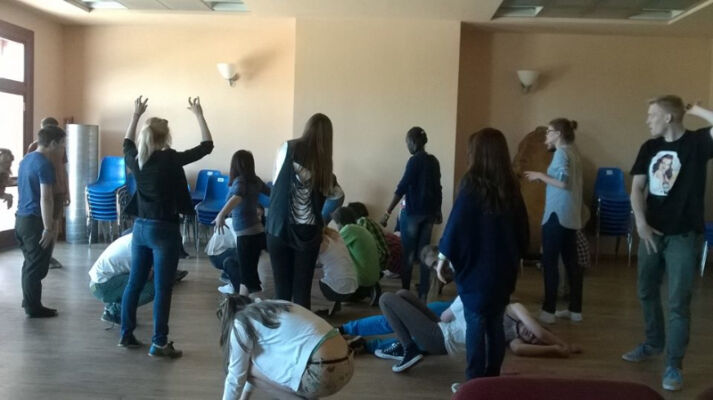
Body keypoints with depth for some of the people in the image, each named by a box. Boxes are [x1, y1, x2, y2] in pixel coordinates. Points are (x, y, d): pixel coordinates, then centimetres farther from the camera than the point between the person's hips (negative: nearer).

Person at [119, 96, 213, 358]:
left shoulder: (136, 160, 2)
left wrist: (136, 115, 32)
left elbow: (127, 144, 27)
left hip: (140, 228, 7)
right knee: (162, 289, -1)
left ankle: (126, 335, 23)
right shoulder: (171, 160, -14)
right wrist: (199, 115, 2)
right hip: (163, 230, -6)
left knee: (134, 283, 14)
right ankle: (159, 344, 3)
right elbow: (207, 146, -7)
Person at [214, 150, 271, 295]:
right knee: (249, 271, 17)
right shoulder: (255, 180, 7)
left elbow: (237, 197, -34)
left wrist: (221, 214, -46)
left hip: (246, 234, -7)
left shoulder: (240, 181, -12)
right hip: (258, 231, 7)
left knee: (247, 274, -6)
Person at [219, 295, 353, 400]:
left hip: (323, 373, -9)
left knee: (250, 367, 6)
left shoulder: (241, 324, 2)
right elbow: (257, 358, 36)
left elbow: (236, 375, 9)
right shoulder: (270, 308, 25)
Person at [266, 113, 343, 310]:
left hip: (279, 228, 0)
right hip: (307, 232, 0)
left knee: (282, 287, 8)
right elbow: (336, 193, 4)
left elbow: (276, 180, 7)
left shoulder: (288, 148, -1)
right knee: (302, 288, 7)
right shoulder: (323, 162, 0)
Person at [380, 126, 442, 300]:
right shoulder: (434, 161, 8)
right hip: (429, 212, 6)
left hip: (413, 212, -6)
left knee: (408, 253, 3)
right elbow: (437, 188, 14)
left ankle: (405, 292, 8)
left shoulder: (414, 161, -12)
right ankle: (423, 294, 11)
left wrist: (388, 212, -14)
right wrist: (438, 211, 24)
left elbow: (402, 188, -15)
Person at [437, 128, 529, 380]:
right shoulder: (511, 187, 2)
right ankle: (492, 379, 24)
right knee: (495, 324, 14)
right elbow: (523, 229, 10)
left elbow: (455, 225, -12)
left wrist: (443, 259, -3)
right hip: (504, 268, 5)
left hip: (476, 268, -5)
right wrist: (514, 256, 21)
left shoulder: (473, 185, -13)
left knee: (475, 325, 3)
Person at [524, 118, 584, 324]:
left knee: (550, 262, -4)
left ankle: (549, 311, -1)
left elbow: (563, 183, -21)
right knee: (571, 262, 11)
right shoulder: (572, 152, 15)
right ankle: (575, 309, 17)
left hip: (557, 214, -9)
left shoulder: (561, 153, -11)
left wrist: (540, 175, -12)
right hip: (571, 216, 9)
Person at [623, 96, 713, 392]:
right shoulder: (649, 147, 6)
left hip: (683, 235, -5)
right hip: (652, 231, 6)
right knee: (646, 292, 18)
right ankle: (653, 343, 39)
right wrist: (640, 222, -10)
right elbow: (637, 187, 3)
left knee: (678, 303, -1)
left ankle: (674, 365, 11)